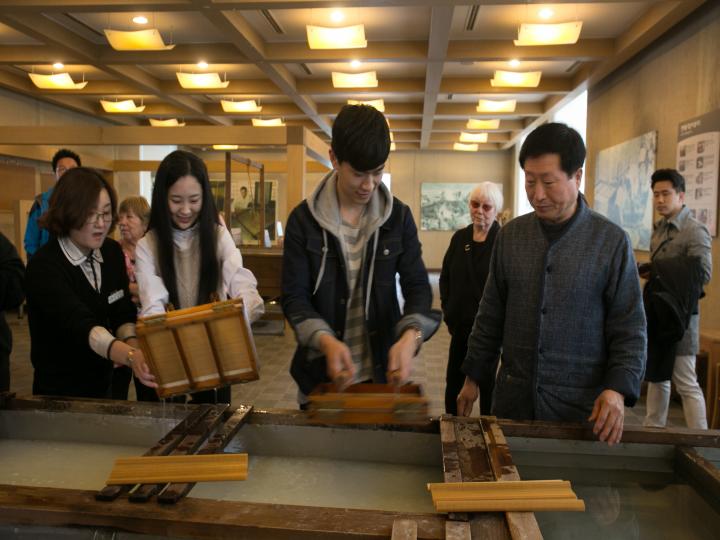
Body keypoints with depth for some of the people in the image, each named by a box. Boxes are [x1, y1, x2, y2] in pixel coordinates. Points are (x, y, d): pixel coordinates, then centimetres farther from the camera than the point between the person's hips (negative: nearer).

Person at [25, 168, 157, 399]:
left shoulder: (112, 252, -3)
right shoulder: (44, 267, -22)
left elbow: (123, 315, -4)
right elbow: (80, 325, -36)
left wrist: (133, 344, -26)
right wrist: (131, 356, -53)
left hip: (104, 383, 6)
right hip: (59, 394, -6)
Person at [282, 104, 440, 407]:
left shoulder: (398, 217, -3)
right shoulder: (303, 219, -7)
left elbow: (417, 285, -4)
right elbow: (294, 296, -9)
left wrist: (411, 335, -25)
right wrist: (326, 340, -28)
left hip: (381, 372, 1)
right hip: (319, 373, -1)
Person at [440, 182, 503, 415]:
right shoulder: (460, 238, 6)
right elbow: (445, 277, 12)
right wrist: (448, 309, 4)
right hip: (461, 323, 4)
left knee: (487, 381, 11)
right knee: (454, 379, 12)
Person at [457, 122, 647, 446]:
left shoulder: (612, 241, -8)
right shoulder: (510, 236, 2)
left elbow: (629, 328, -4)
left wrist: (618, 389, -17)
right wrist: (472, 377, 10)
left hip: (580, 406, -2)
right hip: (513, 396, 3)